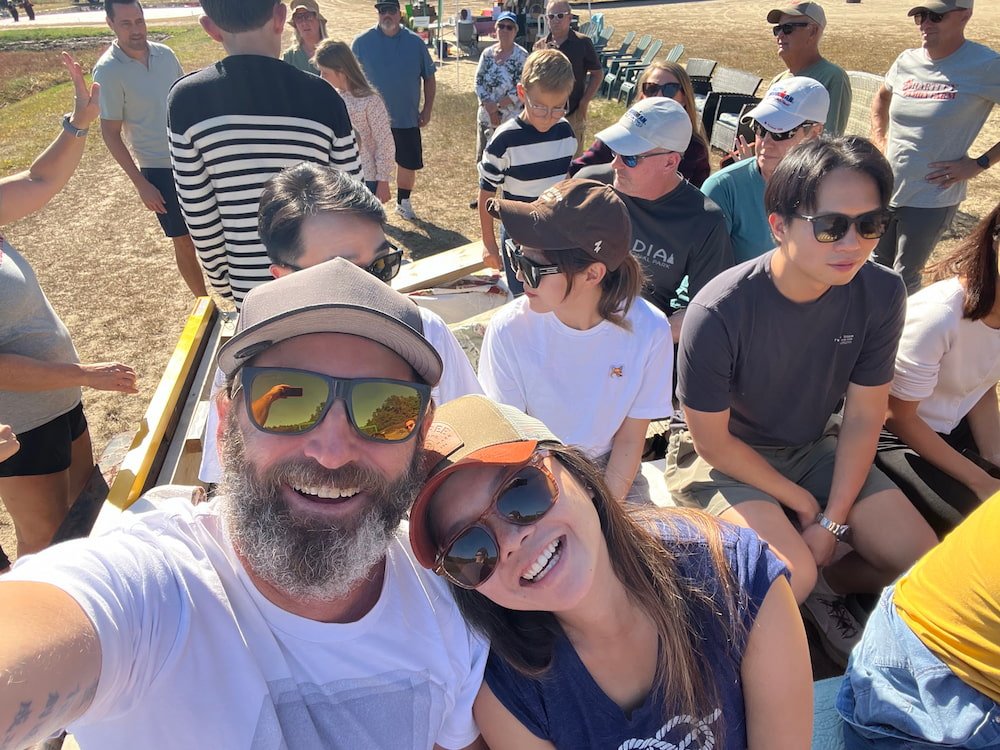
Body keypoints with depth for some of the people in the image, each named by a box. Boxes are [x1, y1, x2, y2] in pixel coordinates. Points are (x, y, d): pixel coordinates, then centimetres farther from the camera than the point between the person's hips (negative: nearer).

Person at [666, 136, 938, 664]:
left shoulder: (880, 294, -14)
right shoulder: (719, 312, -29)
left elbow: (863, 417, -5)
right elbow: (712, 441, -18)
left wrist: (834, 520, -11)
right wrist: (800, 500, -9)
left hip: (816, 448, 5)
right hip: (724, 455, -4)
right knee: (790, 574, -27)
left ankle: (823, 583, 21)